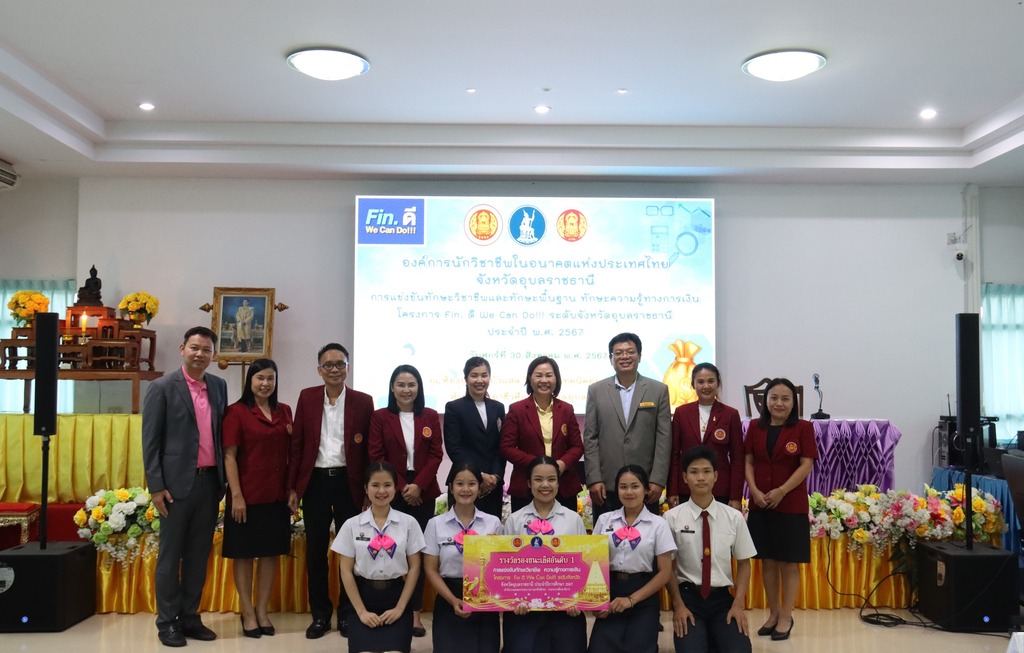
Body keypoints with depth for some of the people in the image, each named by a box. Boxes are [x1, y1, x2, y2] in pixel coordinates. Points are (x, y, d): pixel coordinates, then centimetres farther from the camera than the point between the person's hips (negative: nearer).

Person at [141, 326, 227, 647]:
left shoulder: (219, 386, 9)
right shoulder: (162, 387, -5)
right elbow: (150, 440, -7)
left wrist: (225, 477, 9)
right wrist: (156, 486, -12)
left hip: (210, 481, 5)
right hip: (177, 483, -5)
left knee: (199, 554, 11)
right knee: (170, 555, 5)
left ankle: (190, 617, 22)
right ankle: (167, 622, 15)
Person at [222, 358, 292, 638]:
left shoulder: (284, 411, 8)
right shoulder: (236, 411, -6)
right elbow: (229, 455, -9)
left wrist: (293, 488, 6)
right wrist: (236, 495, -14)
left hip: (277, 495, 5)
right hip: (248, 494, -5)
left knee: (271, 552, 10)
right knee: (244, 554, 6)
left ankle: (263, 611, 22)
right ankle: (247, 613, 17)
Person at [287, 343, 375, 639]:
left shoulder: (363, 401, 0)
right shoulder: (307, 397, 4)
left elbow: (369, 448, 0)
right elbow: (297, 444, 4)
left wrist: (370, 489, -3)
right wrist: (292, 487, 0)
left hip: (349, 483, -1)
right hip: (315, 482, 1)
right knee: (315, 550, 7)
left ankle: (347, 613, 21)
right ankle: (320, 614, 20)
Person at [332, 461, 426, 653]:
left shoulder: (408, 523, -1)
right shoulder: (352, 525, -1)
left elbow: (414, 568, 1)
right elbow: (346, 571, 0)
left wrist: (400, 608, -5)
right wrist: (361, 611, -6)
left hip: (396, 597, 0)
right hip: (364, 597, 0)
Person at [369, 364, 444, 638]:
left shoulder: (430, 416, 7)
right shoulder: (380, 417, 2)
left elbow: (436, 454, 2)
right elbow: (376, 457, -3)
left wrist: (418, 485, -11)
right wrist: (401, 486, -11)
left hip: (423, 492, 1)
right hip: (391, 491, -1)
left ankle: (415, 612, 9)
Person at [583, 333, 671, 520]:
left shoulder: (659, 390, 5)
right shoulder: (596, 390, 7)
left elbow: (664, 438, 2)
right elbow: (590, 438, 4)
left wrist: (658, 481, -5)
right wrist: (594, 479, -4)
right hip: (606, 486, 0)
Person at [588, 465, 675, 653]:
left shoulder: (658, 524, 0)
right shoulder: (604, 520, 7)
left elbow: (665, 572, -2)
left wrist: (632, 599, -9)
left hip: (643, 598, -1)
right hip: (609, 593, 1)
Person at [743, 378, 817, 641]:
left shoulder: (803, 428, -3)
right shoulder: (755, 427, 5)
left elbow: (806, 465, -8)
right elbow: (748, 462, 5)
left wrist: (781, 491, -16)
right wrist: (754, 491, -10)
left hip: (791, 505, -3)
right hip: (760, 504, 3)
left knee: (789, 563, 5)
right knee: (767, 561, 11)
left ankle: (786, 617, 16)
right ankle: (773, 613, 24)